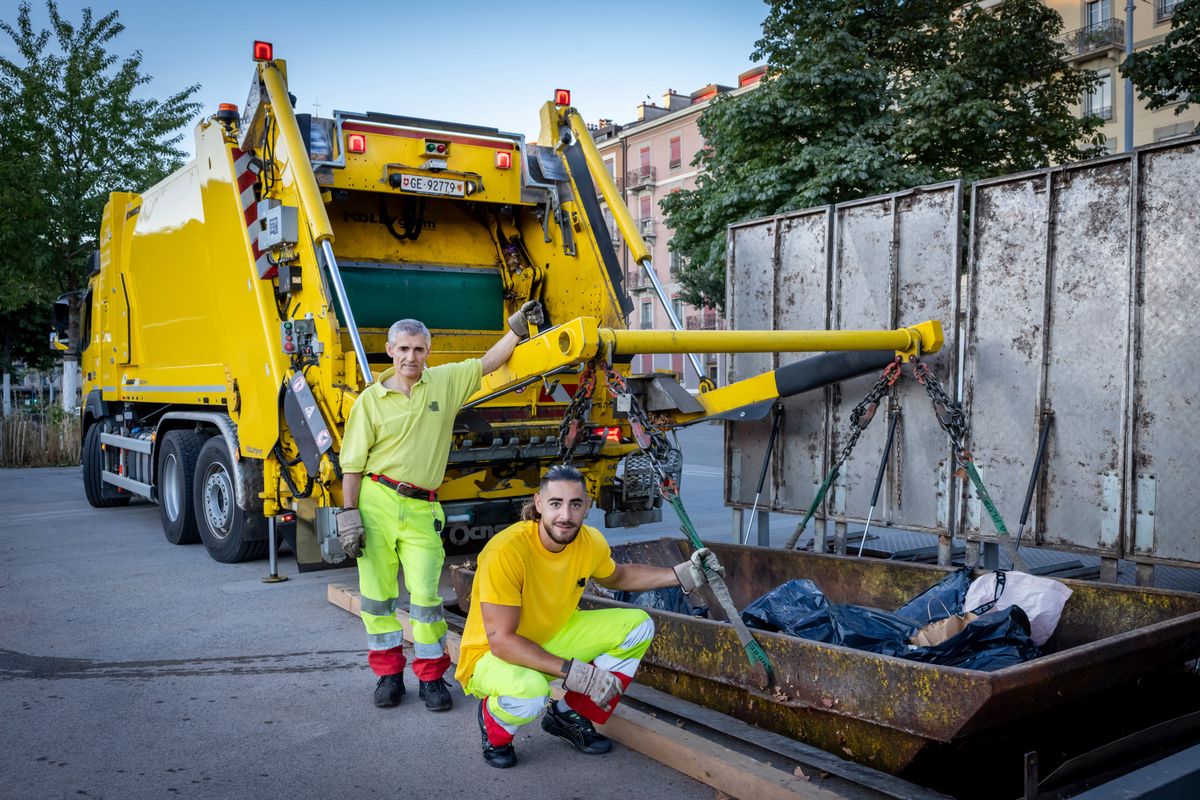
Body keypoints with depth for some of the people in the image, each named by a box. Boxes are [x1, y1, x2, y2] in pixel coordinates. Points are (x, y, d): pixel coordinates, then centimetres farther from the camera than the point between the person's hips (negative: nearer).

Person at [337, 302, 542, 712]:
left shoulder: (446, 382, 6)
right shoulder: (370, 400, 2)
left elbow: (488, 362, 14)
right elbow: (353, 464, 2)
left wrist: (518, 328, 5)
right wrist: (348, 514, -3)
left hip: (421, 509, 1)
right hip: (376, 501, 0)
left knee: (425, 594, -3)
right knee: (377, 592, 5)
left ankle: (431, 675, 13)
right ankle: (389, 672, 21)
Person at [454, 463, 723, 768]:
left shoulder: (591, 542, -11)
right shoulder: (506, 551, -31)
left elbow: (618, 576, 13)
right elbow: (501, 640, -31)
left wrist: (683, 574, 1)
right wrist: (573, 671, -36)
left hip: (552, 638, 7)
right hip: (492, 656, -6)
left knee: (638, 625, -4)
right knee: (529, 691, -39)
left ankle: (568, 714, 7)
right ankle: (493, 724, -1)